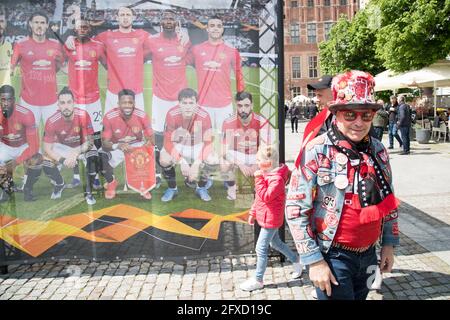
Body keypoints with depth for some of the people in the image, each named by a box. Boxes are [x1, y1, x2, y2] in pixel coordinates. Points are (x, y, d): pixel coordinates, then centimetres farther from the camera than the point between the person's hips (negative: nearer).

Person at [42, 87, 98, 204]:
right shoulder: (52, 121, -26)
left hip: (82, 146, -1)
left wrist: (75, 153, -40)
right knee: (46, 164, -20)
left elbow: (89, 141, -25)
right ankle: (60, 184, 16)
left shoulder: (83, 115, -29)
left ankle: (88, 192, -7)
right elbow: (47, 148, -22)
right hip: (62, 147, 1)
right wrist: (62, 160, -37)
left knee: (93, 158, -31)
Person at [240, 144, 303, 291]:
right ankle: (296, 261, 40)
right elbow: (259, 197, 15)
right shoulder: (266, 174, 7)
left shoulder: (277, 178, -23)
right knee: (275, 243, 23)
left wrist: (259, 179, -29)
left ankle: (258, 280, 9)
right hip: (267, 217, 10)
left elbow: (266, 197, -31)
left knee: (261, 248, -3)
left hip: (271, 219, -10)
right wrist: (253, 213, 17)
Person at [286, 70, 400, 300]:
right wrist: (314, 260, -17)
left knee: (359, 296, 22)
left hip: (368, 255, 6)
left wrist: (389, 243, 12)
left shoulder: (378, 151, 1)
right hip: (332, 257, -6)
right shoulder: (317, 152, -17)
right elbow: (295, 209, -17)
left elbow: (389, 200, 14)